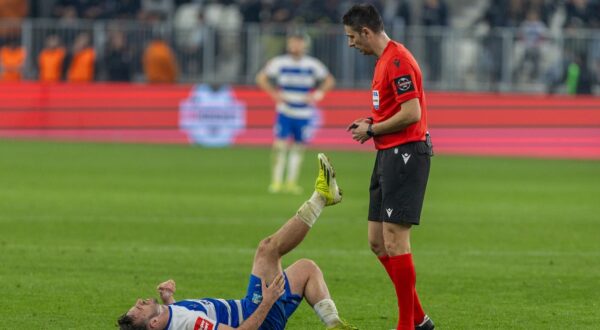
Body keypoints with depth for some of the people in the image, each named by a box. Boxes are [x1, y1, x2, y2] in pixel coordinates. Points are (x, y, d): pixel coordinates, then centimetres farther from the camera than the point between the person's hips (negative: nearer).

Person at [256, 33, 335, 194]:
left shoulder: (313, 65, 0)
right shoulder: (279, 63, -3)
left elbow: (329, 81, 9)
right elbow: (261, 78, 6)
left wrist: (316, 95, -4)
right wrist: (274, 93, -4)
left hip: (304, 113, 1)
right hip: (284, 112, -1)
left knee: (298, 148, 5)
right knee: (280, 145, -11)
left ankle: (291, 182, 14)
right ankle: (276, 182, -7)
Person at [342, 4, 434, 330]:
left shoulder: (397, 61, -15)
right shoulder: (384, 59, 17)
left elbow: (412, 113, -21)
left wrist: (372, 130, -10)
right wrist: (371, 122, 10)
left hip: (404, 153, -11)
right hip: (388, 155, 11)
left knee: (394, 240, -10)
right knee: (377, 241, 10)